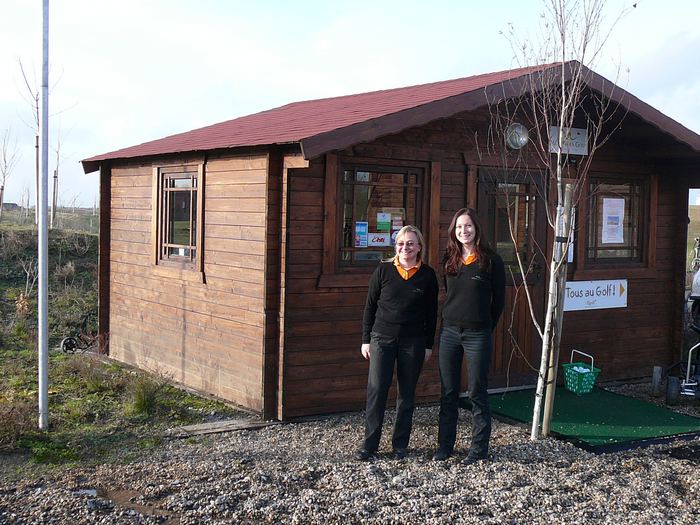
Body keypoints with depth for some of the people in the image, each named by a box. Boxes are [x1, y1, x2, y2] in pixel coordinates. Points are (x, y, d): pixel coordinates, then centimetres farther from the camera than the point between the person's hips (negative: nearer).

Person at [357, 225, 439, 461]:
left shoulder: (427, 275, 1)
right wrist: (365, 339, 2)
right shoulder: (383, 270, 0)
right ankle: (369, 444, 3)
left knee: (407, 394, 7)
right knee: (376, 390, -5)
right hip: (382, 339, -1)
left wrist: (428, 345, 5)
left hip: (413, 343, 1)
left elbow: (431, 313, 6)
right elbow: (370, 306, 4)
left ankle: (400, 445, 18)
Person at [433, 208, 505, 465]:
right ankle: (445, 445, 18)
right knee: (448, 392, 9)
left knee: (477, 393, 3)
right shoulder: (449, 259, 7)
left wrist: (486, 326, 4)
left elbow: (499, 299, 0)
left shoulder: (491, 260, -6)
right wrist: (450, 320, 13)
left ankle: (479, 448, 13)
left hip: (477, 335, -4)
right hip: (449, 331, 4)